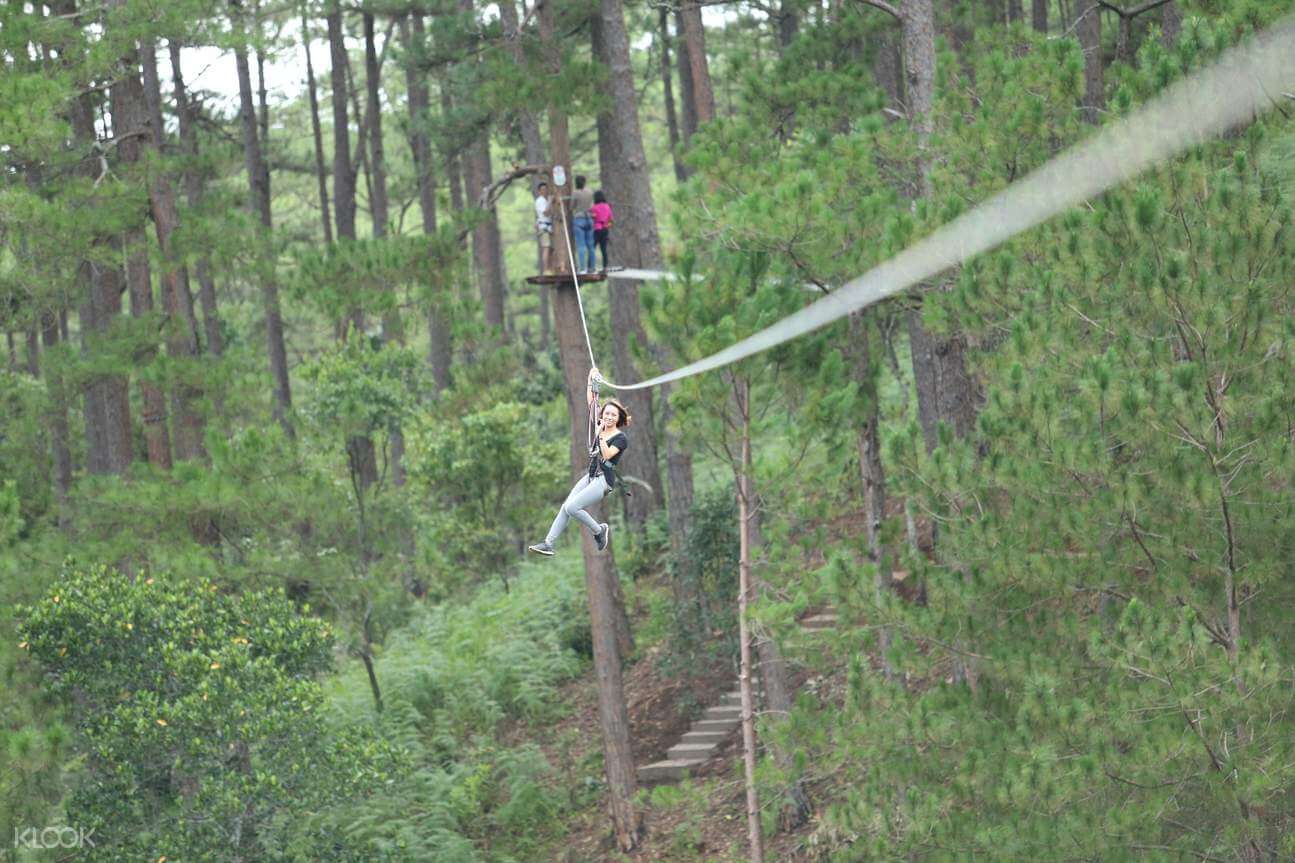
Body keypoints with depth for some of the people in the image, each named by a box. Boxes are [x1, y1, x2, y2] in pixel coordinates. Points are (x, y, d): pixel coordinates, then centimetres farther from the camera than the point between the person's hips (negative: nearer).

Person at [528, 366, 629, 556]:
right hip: (590, 476, 7)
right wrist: (591, 380, 6)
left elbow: (607, 455, -22)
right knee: (566, 506, -4)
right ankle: (548, 543, -6)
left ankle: (599, 530, 0)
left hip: (604, 480, -7)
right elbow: (591, 403, 11)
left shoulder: (621, 437, -9)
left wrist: (601, 435, -27)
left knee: (572, 507, -19)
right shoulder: (601, 427, 11)